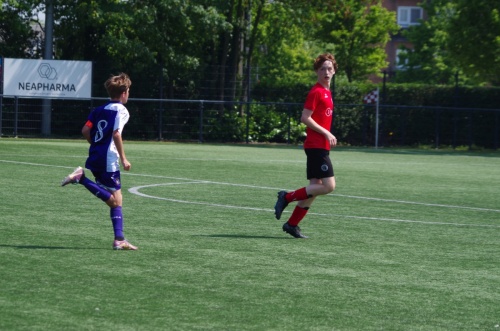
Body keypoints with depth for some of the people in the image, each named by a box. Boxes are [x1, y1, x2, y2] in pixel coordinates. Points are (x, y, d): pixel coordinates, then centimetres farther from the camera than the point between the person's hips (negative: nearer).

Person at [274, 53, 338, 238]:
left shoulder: (326, 92, 17)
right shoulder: (316, 92, -11)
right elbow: (305, 118, -17)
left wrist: (328, 136, 15)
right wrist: (326, 133, -17)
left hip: (321, 146, 10)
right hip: (316, 145, -10)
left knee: (315, 187, 9)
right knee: (328, 186, -14)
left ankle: (292, 224, 13)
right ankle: (287, 197, -5)